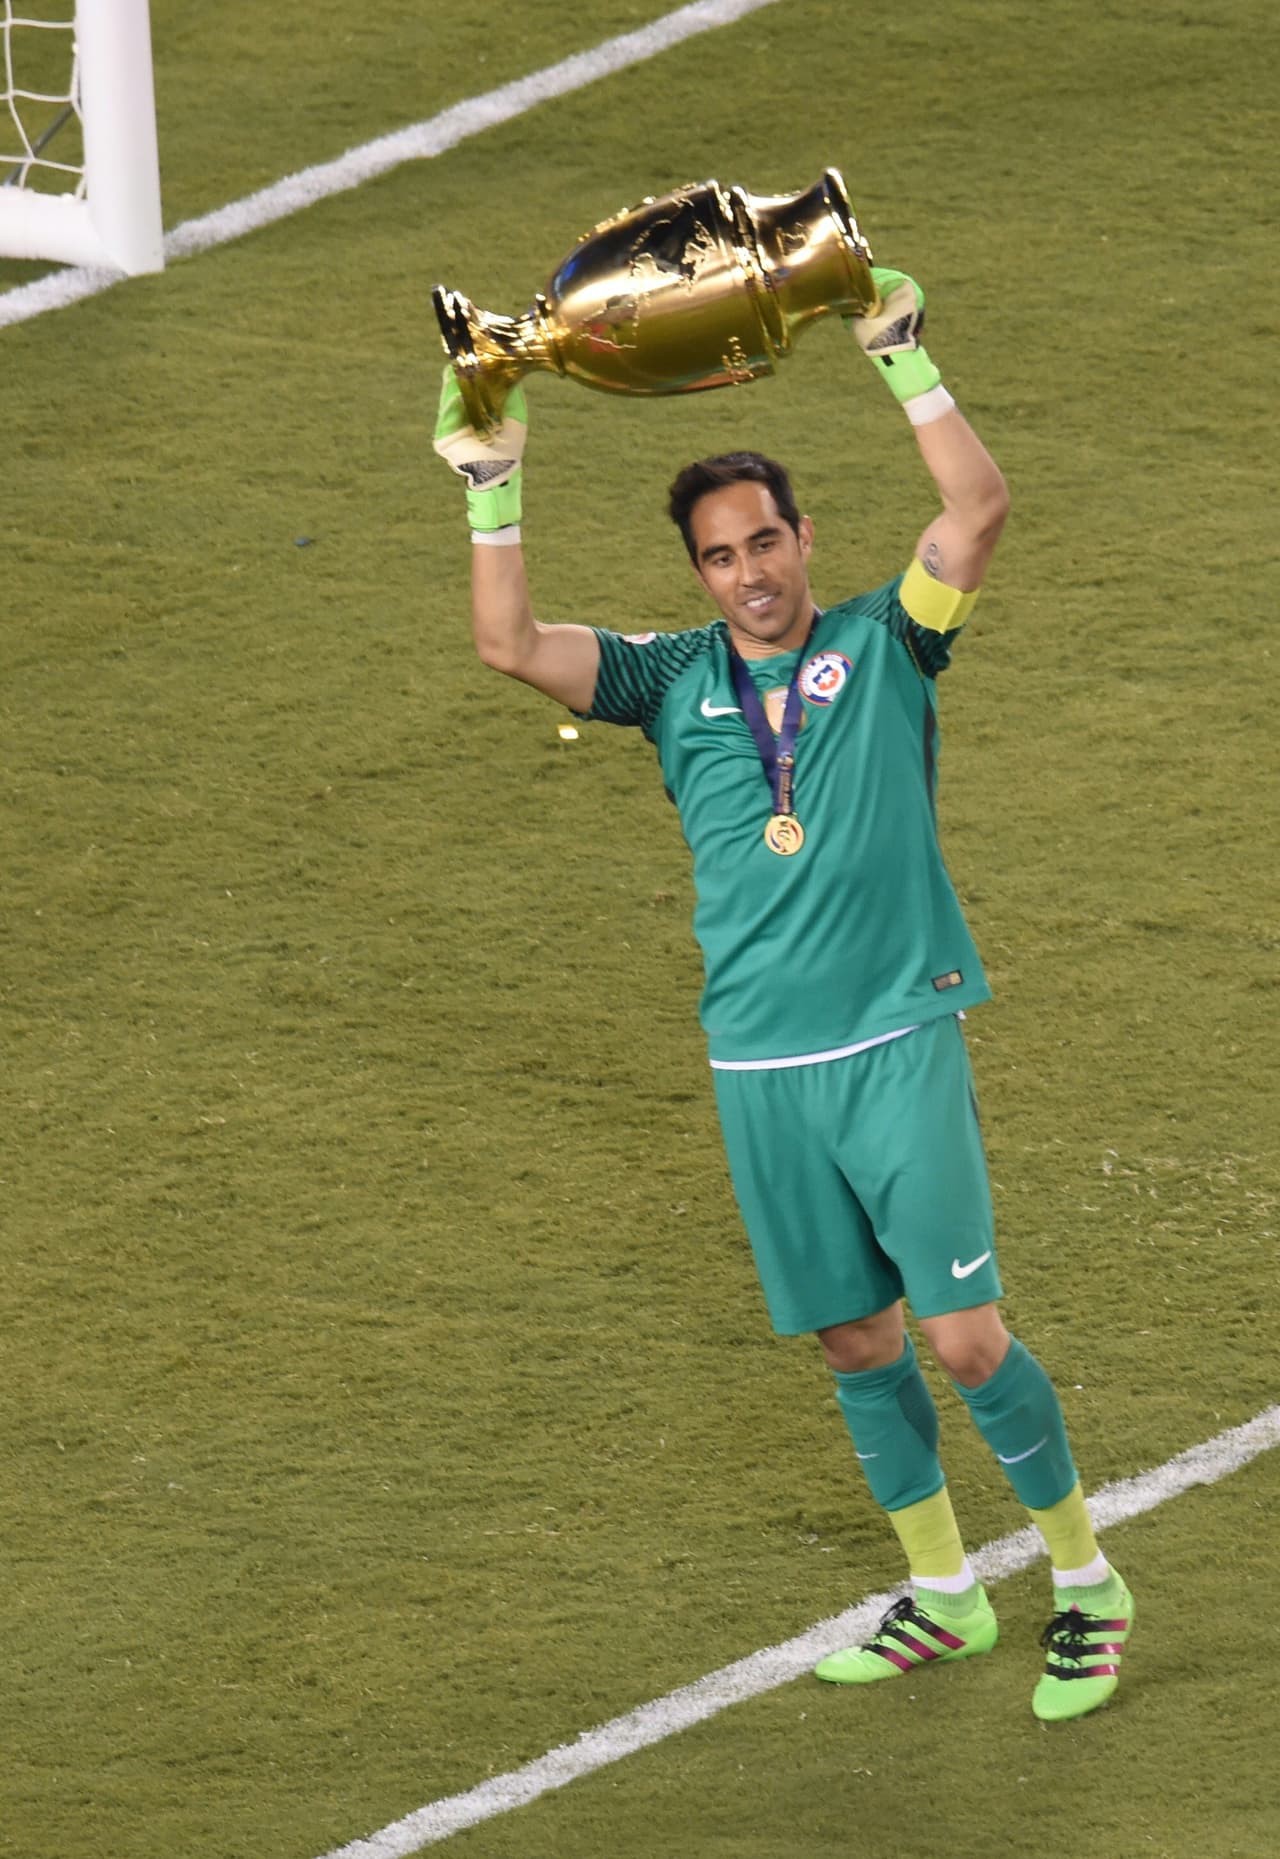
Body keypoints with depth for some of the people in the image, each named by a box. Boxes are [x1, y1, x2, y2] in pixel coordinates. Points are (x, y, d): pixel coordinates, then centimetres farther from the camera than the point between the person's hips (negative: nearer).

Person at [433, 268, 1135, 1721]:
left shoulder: (882, 645, 1)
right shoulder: (674, 682, 7)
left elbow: (979, 508, -13)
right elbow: (509, 645, -3)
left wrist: (903, 360, -16)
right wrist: (491, 490, -10)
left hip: (897, 1050, -3)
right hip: (757, 1071, 3)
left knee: (965, 1340, -7)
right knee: (856, 1344, 10)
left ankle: (1086, 1584, 8)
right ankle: (940, 1596, 25)